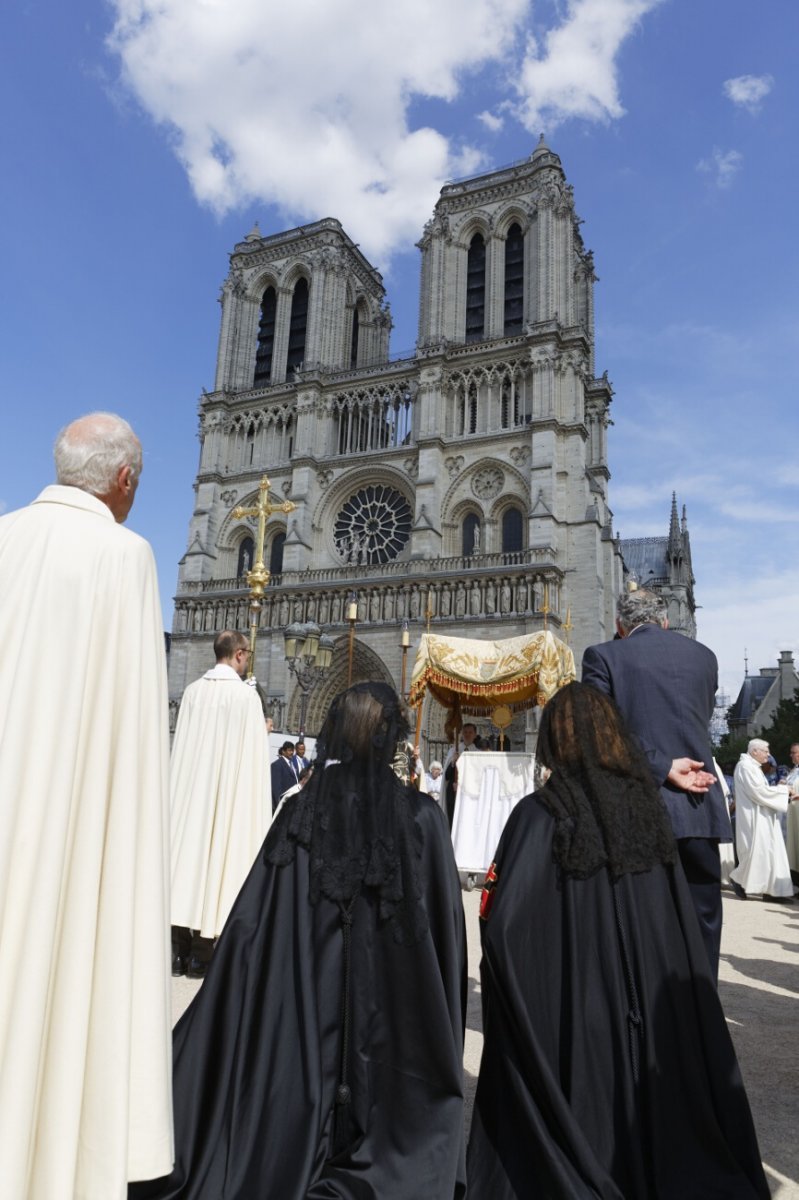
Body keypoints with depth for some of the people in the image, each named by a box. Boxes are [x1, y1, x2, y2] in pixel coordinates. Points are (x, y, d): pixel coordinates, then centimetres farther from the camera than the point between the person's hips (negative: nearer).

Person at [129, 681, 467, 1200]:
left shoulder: (300, 813, -10)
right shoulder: (422, 817, -14)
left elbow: (250, 923, -8)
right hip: (396, 1008, -1)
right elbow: (447, 924, -10)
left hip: (305, 1005, 2)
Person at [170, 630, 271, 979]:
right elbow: (251, 755, -9)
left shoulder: (192, 691, 6)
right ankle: (201, 954, 7)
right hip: (227, 791, -5)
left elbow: (181, 747, 11)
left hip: (189, 788, 5)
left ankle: (178, 950, 14)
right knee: (216, 858, 1)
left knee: (187, 850, 9)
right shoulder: (245, 693, -9)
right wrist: (261, 733, 8)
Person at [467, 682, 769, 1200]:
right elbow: (683, 924, 2)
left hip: (566, 1007, -4)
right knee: (645, 1093, 24)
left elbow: (500, 925, -21)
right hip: (655, 999, 5)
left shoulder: (541, 814, -18)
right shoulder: (649, 806, -3)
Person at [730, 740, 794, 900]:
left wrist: (777, 788, 4)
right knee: (756, 850, -5)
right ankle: (740, 879, 12)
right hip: (754, 817, -10)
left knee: (770, 851, 6)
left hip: (762, 817, 10)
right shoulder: (745, 766, -15)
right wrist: (783, 789, -10)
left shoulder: (753, 766, 17)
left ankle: (772, 890, 6)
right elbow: (758, 791, -21)